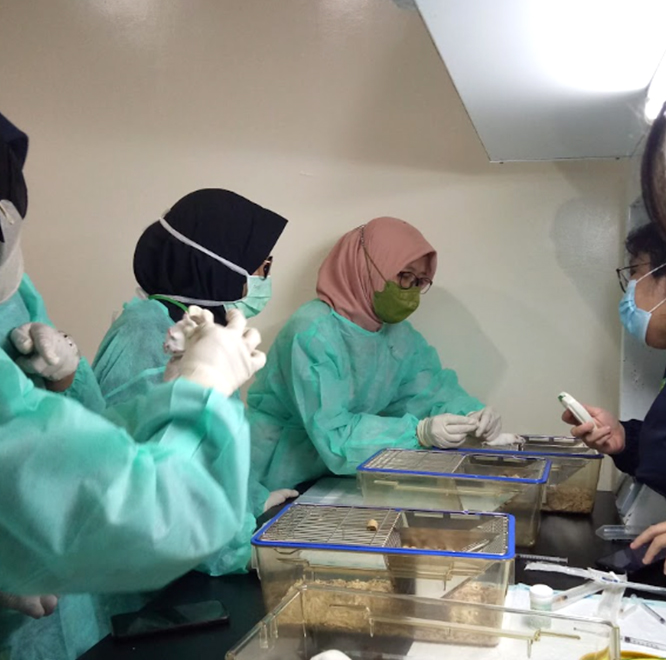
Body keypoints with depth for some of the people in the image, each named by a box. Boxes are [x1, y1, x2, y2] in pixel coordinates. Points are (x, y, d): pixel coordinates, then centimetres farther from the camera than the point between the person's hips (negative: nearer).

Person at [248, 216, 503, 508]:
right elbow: (333, 432, -28)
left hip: (339, 474, 7)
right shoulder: (314, 333, -23)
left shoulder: (400, 334, 4)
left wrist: (471, 414, -17)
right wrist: (420, 432, -36)